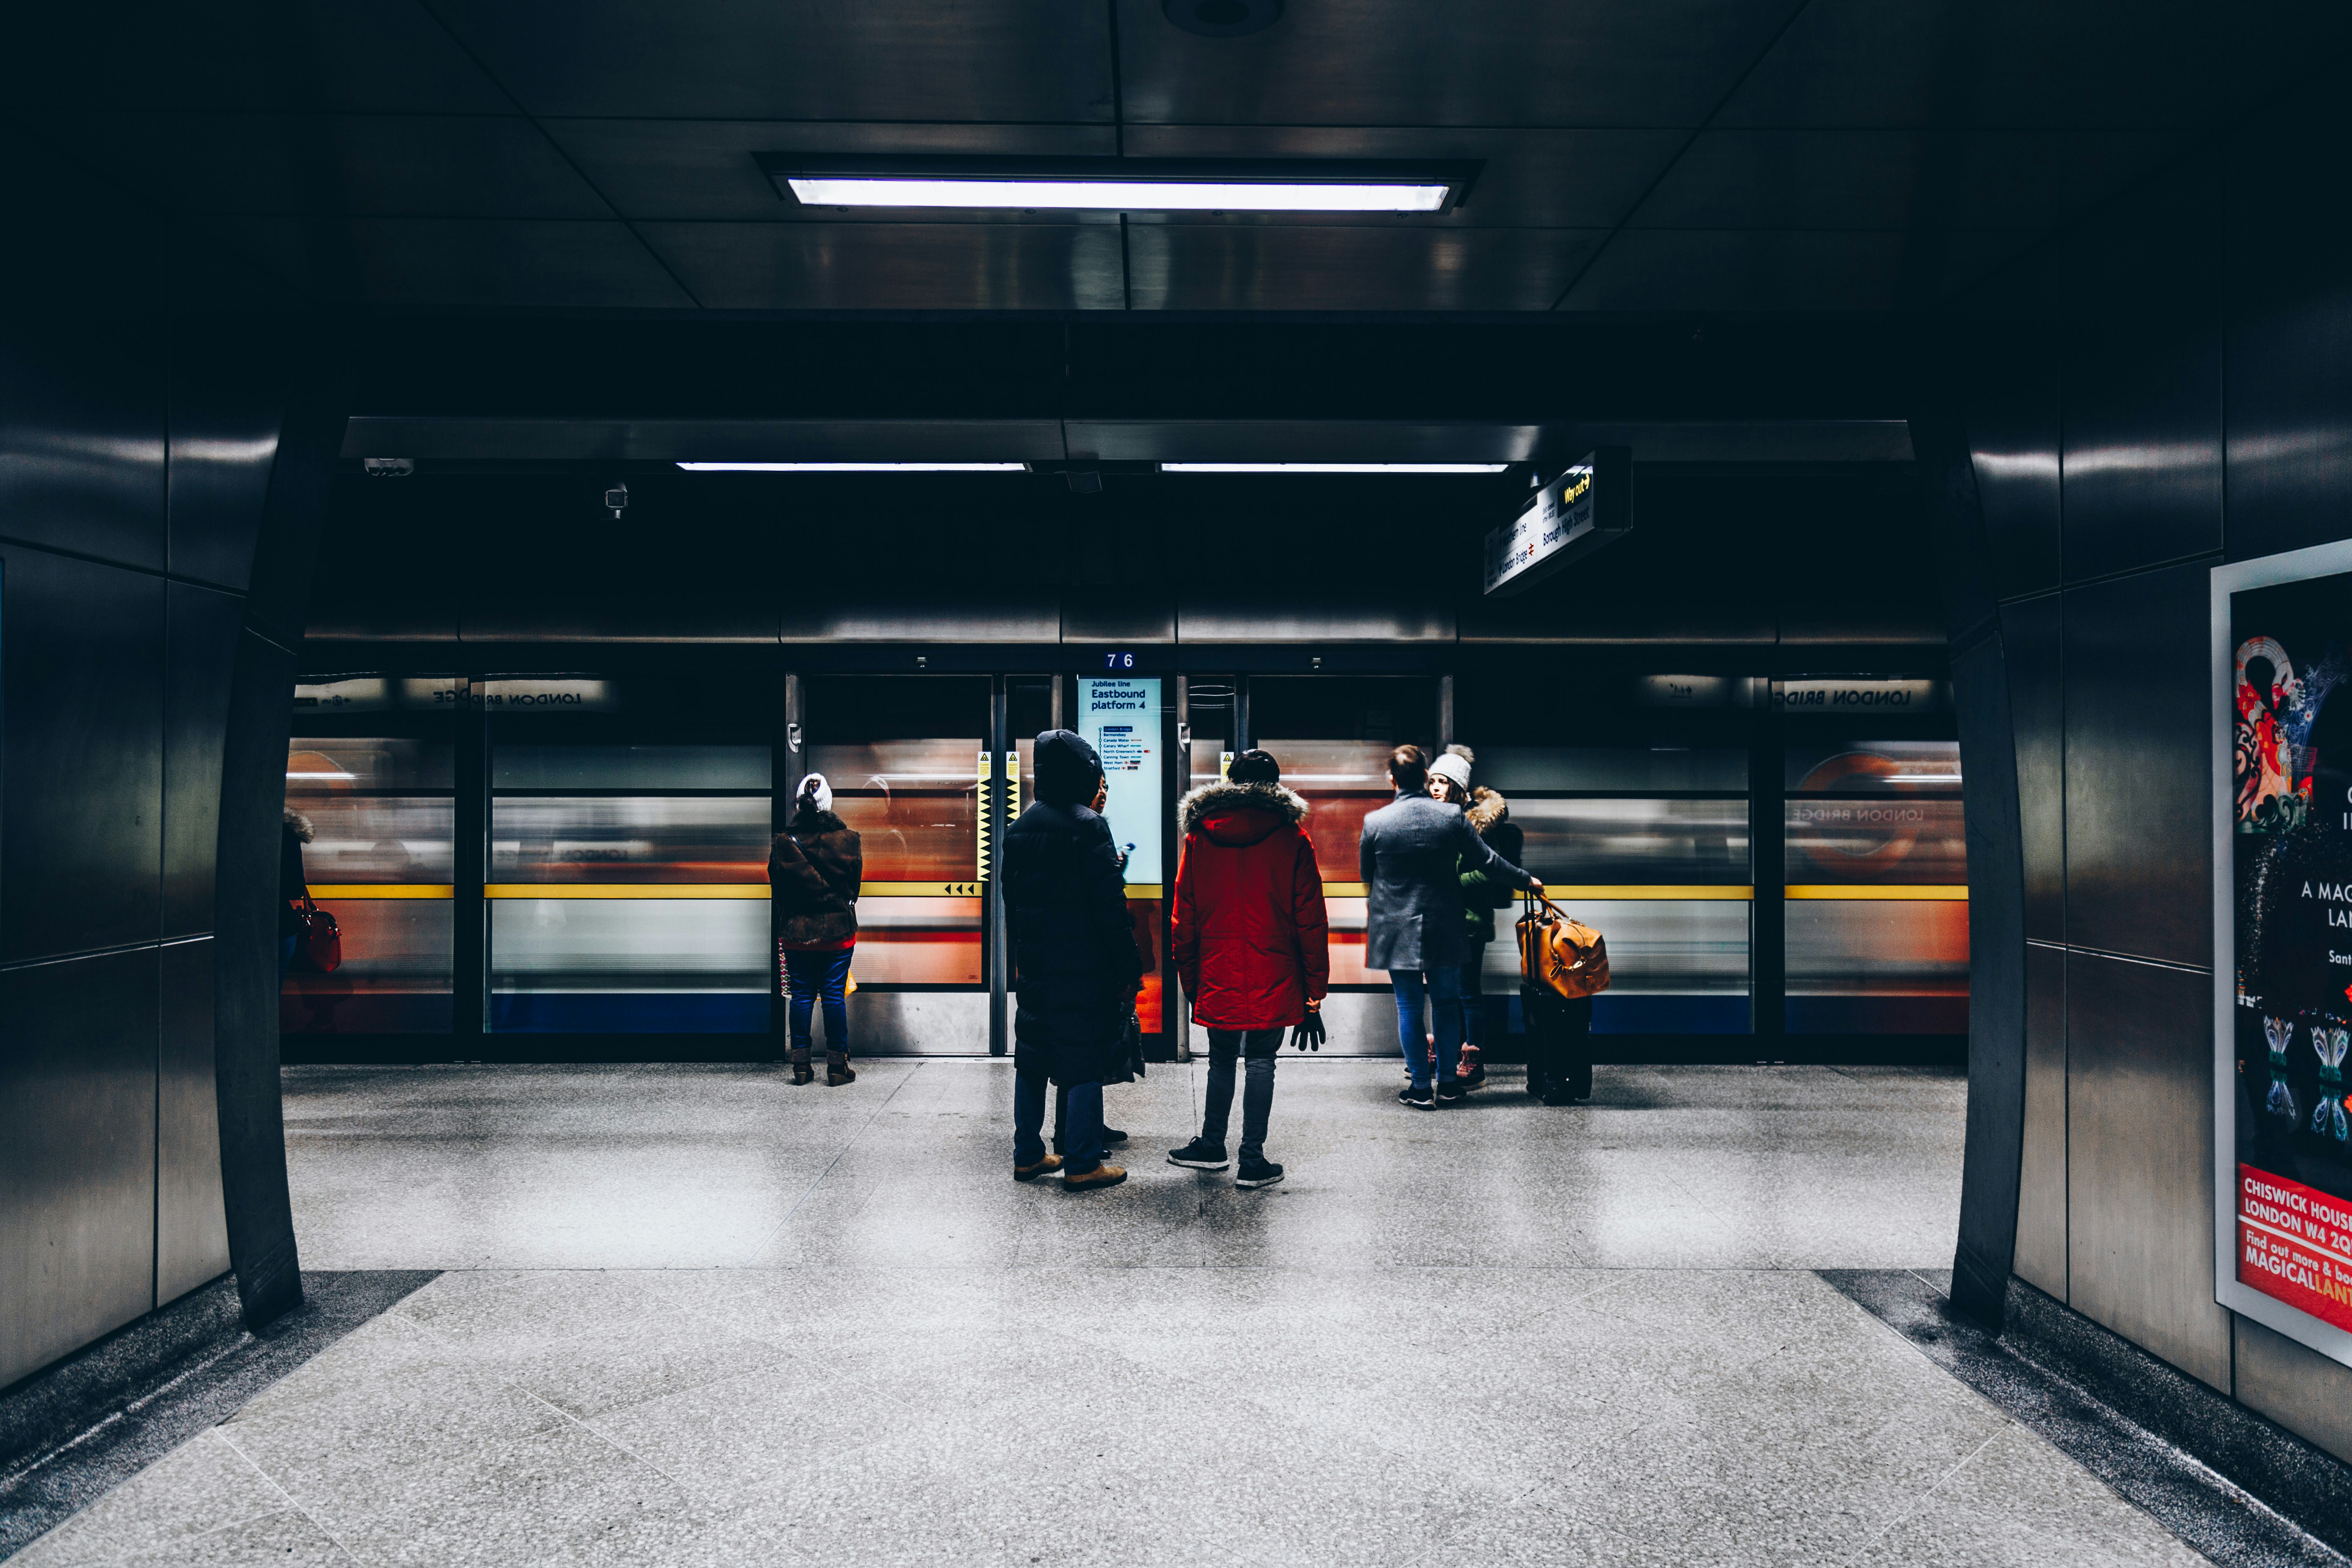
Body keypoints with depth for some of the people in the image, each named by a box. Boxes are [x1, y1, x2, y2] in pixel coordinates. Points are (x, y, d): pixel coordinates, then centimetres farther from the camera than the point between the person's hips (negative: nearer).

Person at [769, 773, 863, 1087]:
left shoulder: (783, 843, -6)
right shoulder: (848, 839, -7)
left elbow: (777, 891, 3)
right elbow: (855, 884, 4)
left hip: (796, 933, 1)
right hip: (838, 931, -1)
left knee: (801, 996, 8)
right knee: (835, 996, 4)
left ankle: (801, 1066, 11)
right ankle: (837, 1067, 6)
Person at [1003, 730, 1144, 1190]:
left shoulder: (1020, 827, 10)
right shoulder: (1088, 826, -13)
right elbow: (1110, 906, -15)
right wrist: (1129, 967, -10)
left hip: (1033, 967, 7)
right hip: (1083, 967, -7)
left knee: (1032, 1061, 13)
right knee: (1085, 1064, -1)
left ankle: (1028, 1155, 21)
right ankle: (1082, 1164, 2)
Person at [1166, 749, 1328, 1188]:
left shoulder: (1199, 836, 3)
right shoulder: (1291, 838, -3)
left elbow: (1184, 916, 6)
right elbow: (1310, 919, -3)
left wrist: (1189, 978, 13)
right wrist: (1315, 986, 3)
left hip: (1217, 979, 2)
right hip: (1273, 980, -2)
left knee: (1221, 1060, 17)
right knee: (1262, 1061, 4)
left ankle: (1212, 1146, 27)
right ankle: (1253, 1160, 5)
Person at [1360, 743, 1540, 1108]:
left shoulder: (1375, 822, -10)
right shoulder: (1452, 817, -8)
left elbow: (1365, 875, 4)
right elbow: (1486, 861, 1)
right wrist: (1526, 881, 17)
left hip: (1397, 931, -1)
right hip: (1444, 929, 1)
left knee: (1410, 1008, 6)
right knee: (1447, 1004, 14)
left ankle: (1420, 1088, 9)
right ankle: (1448, 1082, 20)